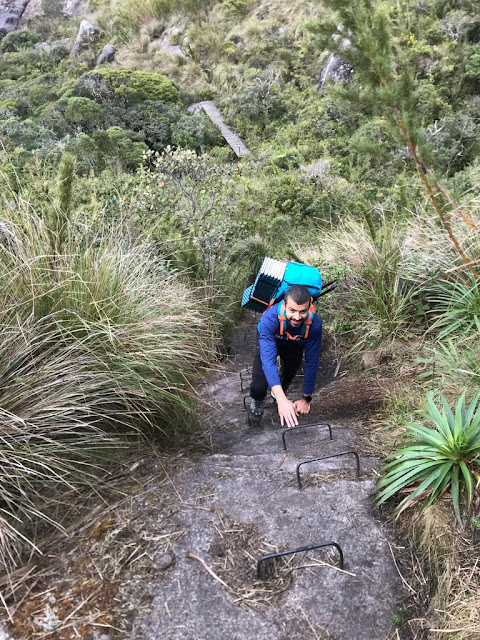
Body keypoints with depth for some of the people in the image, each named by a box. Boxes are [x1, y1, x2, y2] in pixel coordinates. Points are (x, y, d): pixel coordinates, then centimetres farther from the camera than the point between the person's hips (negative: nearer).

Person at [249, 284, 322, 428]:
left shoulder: (314, 323, -37)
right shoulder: (269, 319, -44)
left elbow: (312, 362, -28)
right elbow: (268, 360, -49)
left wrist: (306, 398, -24)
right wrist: (281, 400, -57)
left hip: (294, 346, 3)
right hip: (269, 342, -2)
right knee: (259, 387, -16)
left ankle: (279, 392, 44)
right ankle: (258, 401, 20)